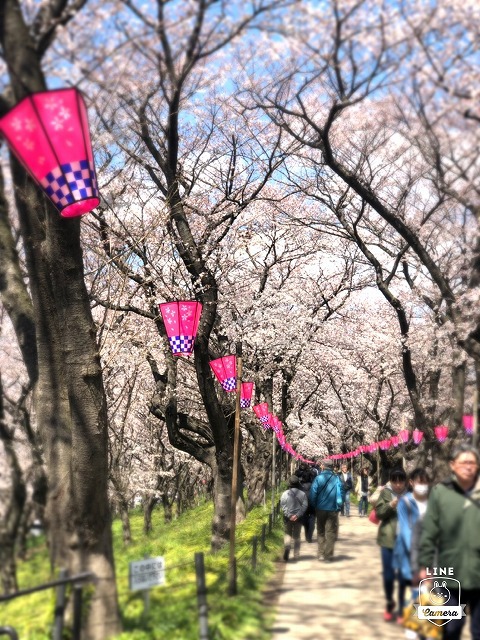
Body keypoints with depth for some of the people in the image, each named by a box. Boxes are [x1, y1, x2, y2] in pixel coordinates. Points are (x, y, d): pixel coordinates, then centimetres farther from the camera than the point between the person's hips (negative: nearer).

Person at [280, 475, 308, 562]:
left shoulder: (285, 493, -7)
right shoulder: (302, 493, -4)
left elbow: (282, 506, -10)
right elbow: (305, 505, -8)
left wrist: (289, 515, -11)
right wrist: (297, 515, -11)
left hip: (287, 518, -1)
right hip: (298, 518, 1)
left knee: (287, 535, 8)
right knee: (297, 536, 15)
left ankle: (286, 548, -19)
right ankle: (296, 554, 18)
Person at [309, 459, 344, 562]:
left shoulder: (318, 478, -8)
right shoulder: (337, 479, -6)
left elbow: (313, 494, -8)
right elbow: (340, 494, -6)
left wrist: (314, 506, 4)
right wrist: (339, 506, 6)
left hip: (320, 509, 0)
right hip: (333, 510, 0)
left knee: (320, 532, 15)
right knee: (331, 533, 7)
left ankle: (321, 554, 12)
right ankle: (328, 555, 6)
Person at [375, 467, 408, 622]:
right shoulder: (385, 493, -1)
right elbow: (378, 513, -4)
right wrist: (390, 506, -19)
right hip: (388, 539, 0)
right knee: (388, 575, 8)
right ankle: (389, 604, 30)